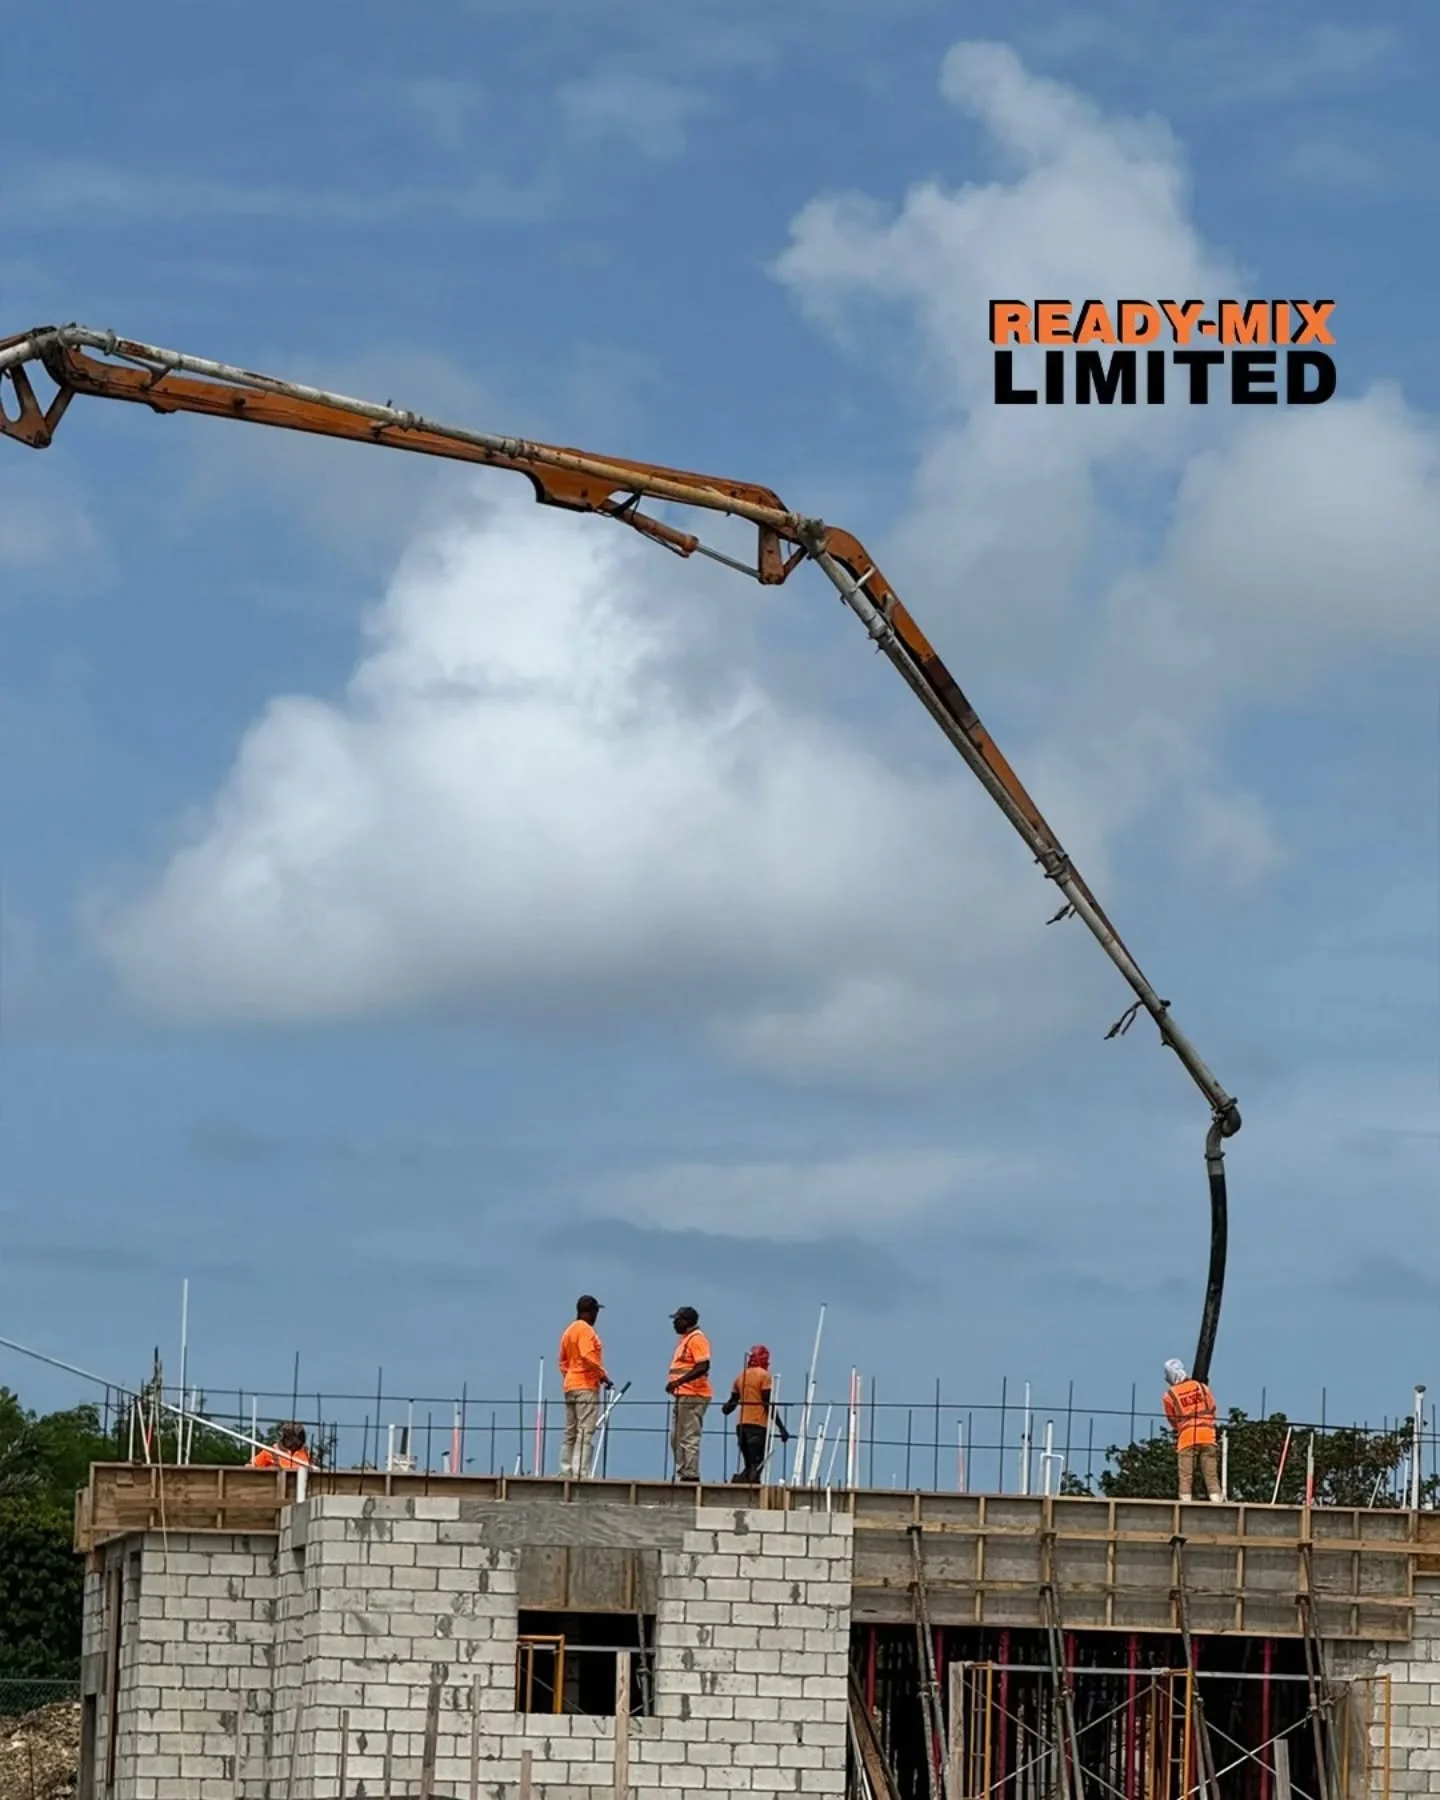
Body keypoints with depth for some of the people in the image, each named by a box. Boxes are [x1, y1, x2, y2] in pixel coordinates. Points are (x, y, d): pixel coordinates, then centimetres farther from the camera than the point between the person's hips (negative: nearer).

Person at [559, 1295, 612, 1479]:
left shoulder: (569, 1330, 17)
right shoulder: (586, 1330, -11)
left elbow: (563, 1361, 21)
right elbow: (588, 1356, -22)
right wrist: (602, 1375, -14)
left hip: (570, 1386, 9)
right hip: (586, 1386, -9)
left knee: (571, 1432, 12)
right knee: (585, 1432, -12)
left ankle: (566, 1471, 12)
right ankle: (579, 1473, -19)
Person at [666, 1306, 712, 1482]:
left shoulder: (697, 1339, -11)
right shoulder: (685, 1339, 20)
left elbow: (703, 1367, -22)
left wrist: (679, 1381, -26)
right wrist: (675, 1385, 16)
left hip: (693, 1396, -11)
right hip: (683, 1395, 11)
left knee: (688, 1438, -10)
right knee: (676, 1438, 12)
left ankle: (690, 1475, -9)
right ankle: (681, 1474, 15)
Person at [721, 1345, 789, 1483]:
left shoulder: (741, 1376, 14)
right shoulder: (764, 1375, -4)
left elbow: (733, 1401, 19)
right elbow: (768, 1403, -10)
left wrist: (725, 1409, 38)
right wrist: (781, 1427, -9)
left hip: (741, 1425, 6)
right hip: (758, 1425, -6)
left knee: (749, 1465, 12)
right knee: (757, 1466, -8)